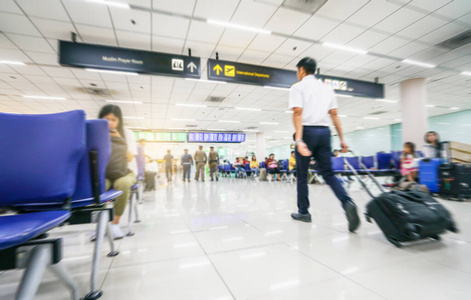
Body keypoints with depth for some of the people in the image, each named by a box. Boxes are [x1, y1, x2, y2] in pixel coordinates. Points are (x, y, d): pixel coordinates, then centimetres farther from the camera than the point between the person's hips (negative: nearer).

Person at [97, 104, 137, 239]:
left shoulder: (127, 133, -2)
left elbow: (129, 158, -11)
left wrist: (119, 140, -22)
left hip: (125, 172, -1)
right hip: (104, 172, 1)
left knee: (123, 183, -37)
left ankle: (115, 222, -17)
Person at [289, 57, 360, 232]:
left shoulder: (297, 87, 1)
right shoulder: (327, 88, 18)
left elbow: (298, 113, -14)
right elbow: (334, 114, 10)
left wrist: (299, 140, -24)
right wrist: (342, 139, 9)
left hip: (307, 131, -5)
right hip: (324, 132, 5)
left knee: (302, 174, 8)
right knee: (328, 173, 9)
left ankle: (303, 212, 17)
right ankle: (347, 203, -13)